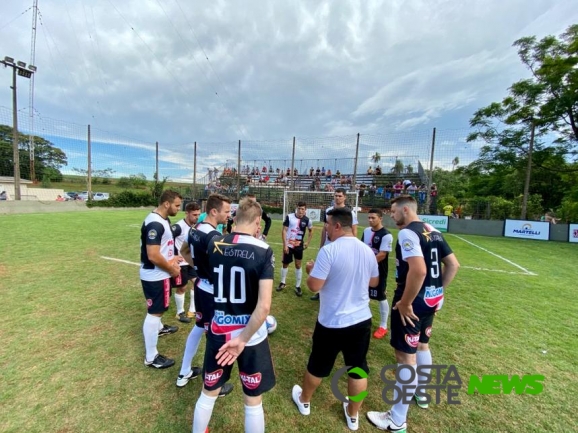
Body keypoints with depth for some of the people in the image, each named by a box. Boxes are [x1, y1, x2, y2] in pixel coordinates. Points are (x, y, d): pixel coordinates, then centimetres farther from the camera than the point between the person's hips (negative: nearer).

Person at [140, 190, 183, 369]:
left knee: (158, 308, 31)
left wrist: (171, 260, 6)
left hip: (160, 274, 10)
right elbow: (153, 256, -30)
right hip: (155, 276, -10)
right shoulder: (155, 224, -27)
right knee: (154, 312, 2)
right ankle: (151, 357, 18)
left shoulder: (163, 220, 5)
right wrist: (172, 269, -17)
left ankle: (159, 328, 57)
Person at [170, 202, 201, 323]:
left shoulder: (195, 226, 2)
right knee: (182, 288, 5)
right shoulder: (179, 227, -23)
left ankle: (192, 310, 27)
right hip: (181, 262, -7)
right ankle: (180, 313, 26)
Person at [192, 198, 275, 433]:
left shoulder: (214, 244, -6)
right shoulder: (263, 251, -19)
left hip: (218, 330, 3)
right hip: (250, 334, -3)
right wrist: (243, 339, -16)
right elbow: (264, 306, -25)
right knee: (253, 401, 21)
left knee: (208, 393, 27)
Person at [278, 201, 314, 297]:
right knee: (285, 264, 11)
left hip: (299, 246, 1)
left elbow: (311, 231, 13)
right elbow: (284, 231, -8)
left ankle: (298, 286, 18)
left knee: (298, 265, 5)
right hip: (288, 245, -1)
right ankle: (282, 283, 31)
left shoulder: (307, 220, -5)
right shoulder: (289, 217, -10)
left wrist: (307, 242, 4)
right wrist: (285, 245, -13)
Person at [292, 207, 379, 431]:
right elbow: (374, 282, 11)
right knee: (358, 368, 21)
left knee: (318, 365, 20)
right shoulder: (367, 251, -3)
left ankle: (304, 401, 45)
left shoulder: (329, 251, -23)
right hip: (362, 320, 5)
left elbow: (314, 286, -21)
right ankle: (353, 415, 43)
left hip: (332, 323, -4)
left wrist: (311, 270, -2)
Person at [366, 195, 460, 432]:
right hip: (432, 298, 10)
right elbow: (453, 264, 12)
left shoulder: (407, 233, -20)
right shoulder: (433, 231, 8)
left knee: (405, 356, 2)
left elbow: (418, 270, -32)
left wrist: (405, 303, -23)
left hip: (413, 301, -9)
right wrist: (438, 290, 16)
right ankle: (421, 394, 50)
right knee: (422, 344, 27)